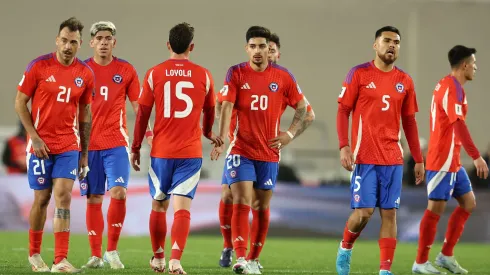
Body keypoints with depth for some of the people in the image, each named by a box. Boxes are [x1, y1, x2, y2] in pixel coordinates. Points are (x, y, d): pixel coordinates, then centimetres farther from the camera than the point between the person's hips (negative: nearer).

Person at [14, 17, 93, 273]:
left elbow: (86, 113, 10)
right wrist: (34, 137, -11)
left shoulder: (85, 74, 2)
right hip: (41, 144, -2)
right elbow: (20, 102, -3)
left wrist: (84, 153, 10)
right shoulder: (38, 66, -7)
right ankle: (34, 254, 24)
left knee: (63, 196, -9)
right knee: (42, 198, 4)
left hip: (69, 146, 2)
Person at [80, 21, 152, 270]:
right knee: (93, 199, 4)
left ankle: (112, 251, -4)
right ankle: (96, 255, 12)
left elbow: (138, 106, 8)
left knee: (118, 193, -16)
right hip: (88, 144, 1)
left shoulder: (126, 70, 4)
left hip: (116, 144, -1)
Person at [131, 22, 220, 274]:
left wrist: (135, 148, 11)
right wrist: (208, 133, 38)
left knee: (158, 205, 16)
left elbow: (142, 114, 1)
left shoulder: (154, 74, -1)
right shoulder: (203, 76, 1)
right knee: (182, 208, -5)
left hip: (161, 151, 1)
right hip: (191, 152, -1)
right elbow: (209, 111, 17)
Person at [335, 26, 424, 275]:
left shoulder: (404, 81, 10)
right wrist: (344, 146, -13)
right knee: (363, 211, -9)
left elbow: (409, 121, 16)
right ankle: (345, 249, 20)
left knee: (389, 213, -1)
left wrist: (418, 159, 13)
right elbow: (343, 111, -2)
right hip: (364, 157, -4)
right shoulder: (359, 74, -1)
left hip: (393, 159, 4)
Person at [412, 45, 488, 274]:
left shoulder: (446, 85, 15)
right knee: (435, 208, -4)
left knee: (468, 202, 11)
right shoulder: (451, 87, -16)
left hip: (453, 160, 10)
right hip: (442, 160, -10)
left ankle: (446, 256, 15)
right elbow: (459, 125, -24)